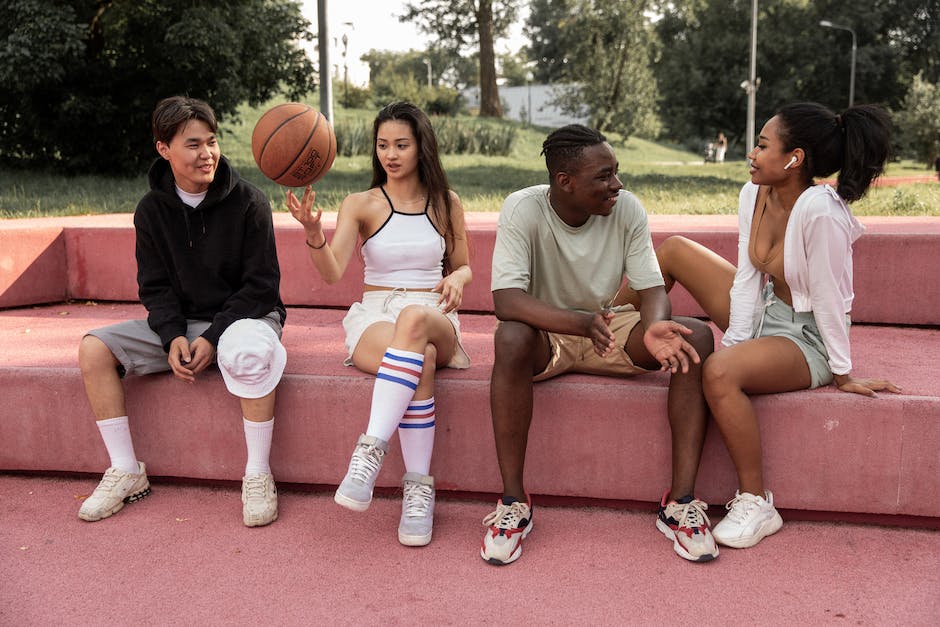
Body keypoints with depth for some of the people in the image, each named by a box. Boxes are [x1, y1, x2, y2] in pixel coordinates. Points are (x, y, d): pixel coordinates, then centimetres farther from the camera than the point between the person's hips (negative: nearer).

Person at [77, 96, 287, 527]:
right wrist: (172, 336, -15)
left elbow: (261, 286, -10)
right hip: (179, 324, 5)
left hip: (244, 315, -4)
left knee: (249, 354, -40)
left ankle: (257, 475, -23)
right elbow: (155, 286, 4)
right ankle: (126, 472, -4)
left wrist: (213, 337, -20)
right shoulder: (151, 210, 2)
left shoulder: (248, 202, -11)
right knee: (94, 349, -13)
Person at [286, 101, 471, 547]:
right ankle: (418, 487, -32)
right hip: (374, 319, -1)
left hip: (433, 319, 1)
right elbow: (332, 272, -9)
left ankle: (371, 448, -41)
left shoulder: (446, 204, 12)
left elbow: (464, 267, 20)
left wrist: (456, 279, -6)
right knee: (420, 363, -38)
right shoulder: (360, 205, 5)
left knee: (413, 319, -40)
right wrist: (313, 234, -31)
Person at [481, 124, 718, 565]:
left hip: (607, 327, 4)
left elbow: (651, 287, -10)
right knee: (511, 338, -39)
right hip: (545, 334, -3)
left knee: (697, 337, -21)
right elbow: (506, 300, -30)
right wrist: (581, 323, -46)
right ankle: (513, 503, -25)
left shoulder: (627, 208, -10)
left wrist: (654, 327, -35)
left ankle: (681, 502, -18)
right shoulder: (523, 209, -20)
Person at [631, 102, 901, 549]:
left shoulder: (819, 210, -30)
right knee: (673, 249, 7)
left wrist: (843, 375, -15)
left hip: (808, 337, -8)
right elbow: (747, 281, -4)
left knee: (720, 372, -37)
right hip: (765, 312, 9)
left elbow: (827, 297, -24)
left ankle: (755, 504, -19)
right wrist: (734, 341, -11)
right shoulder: (754, 195, -6)